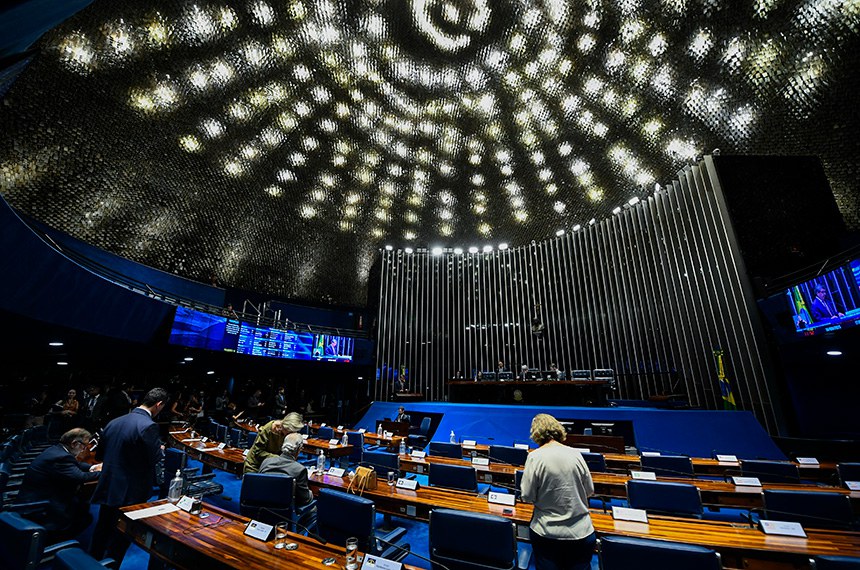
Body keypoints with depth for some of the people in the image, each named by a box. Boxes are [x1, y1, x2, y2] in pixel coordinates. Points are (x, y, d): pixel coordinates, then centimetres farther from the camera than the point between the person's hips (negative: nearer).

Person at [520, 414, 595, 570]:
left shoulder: (535, 457, -17)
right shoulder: (575, 454, -9)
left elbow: (527, 497, -13)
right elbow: (590, 491, 3)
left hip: (547, 534, -2)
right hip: (581, 533, 3)